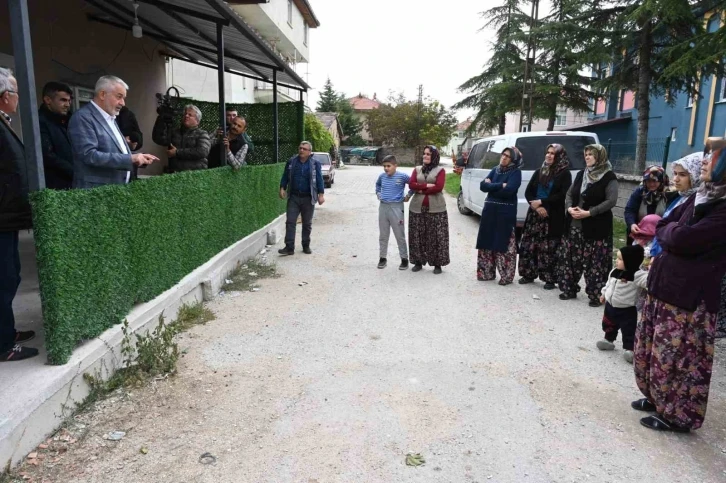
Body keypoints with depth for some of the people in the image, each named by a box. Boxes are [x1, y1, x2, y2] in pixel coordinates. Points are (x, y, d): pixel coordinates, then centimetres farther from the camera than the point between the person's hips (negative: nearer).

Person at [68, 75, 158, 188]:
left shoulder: (111, 118, 16)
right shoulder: (83, 117, -11)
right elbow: (90, 155, -21)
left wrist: (137, 158, 3)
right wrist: (130, 158, -22)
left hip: (118, 187, 8)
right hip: (96, 190, -8)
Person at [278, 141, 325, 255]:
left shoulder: (315, 164, -2)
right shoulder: (291, 161, 5)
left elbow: (319, 179, -3)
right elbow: (285, 176, 11)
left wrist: (321, 194, -9)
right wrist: (282, 188, 1)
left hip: (308, 198, -1)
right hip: (293, 197, 2)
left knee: (307, 224, 9)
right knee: (290, 222, -3)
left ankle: (306, 246, 22)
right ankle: (289, 247, 0)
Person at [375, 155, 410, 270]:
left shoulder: (402, 176, -10)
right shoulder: (382, 176, 5)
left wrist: (408, 196, -1)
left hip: (396, 208, -4)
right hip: (383, 207, 4)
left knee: (400, 236, 3)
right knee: (383, 235, 11)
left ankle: (404, 259, 12)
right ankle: (383, 257, 21)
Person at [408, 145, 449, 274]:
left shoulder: (440, 170, 2)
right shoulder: (417, 169, 12)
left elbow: (438, 187, -12)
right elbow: (411, 184, -2)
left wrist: (421, 190, -8)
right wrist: (427, 185, -13)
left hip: (436, 208, -3)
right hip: (417, 207, 3)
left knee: (436, 236, -2)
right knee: (417, 236, 6)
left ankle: (437, 264, 7)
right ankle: (418, 262, 18)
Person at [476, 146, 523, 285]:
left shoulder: (516, 172, -5)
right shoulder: (495, 170, 13)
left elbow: (508, 190, -20)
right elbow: (483, 185, 0)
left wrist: (491, 186, -8)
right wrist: (500, 186, -11)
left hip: (506, 212, -6)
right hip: (489, 210, 6)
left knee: (504, 244, -3)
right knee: (487, 242, 10)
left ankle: (506, 276, 7)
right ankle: (487, 273, 21)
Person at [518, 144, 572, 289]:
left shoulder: (565, 174, -1)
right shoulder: (539, 171, 13)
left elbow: (562, 196, -12)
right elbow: (528, 192, 7)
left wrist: (541, 202, -14)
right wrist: (536, 206, -9)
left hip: (553, 217, -5)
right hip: (535, 214, 5)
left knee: (549, 249, -5)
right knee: (528, 245, 5)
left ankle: (550, 279, 5)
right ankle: (529, 274, 18)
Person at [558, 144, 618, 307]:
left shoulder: (609, 177, -6)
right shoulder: (581, 174, 14)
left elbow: (611, 201, -14)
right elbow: (569, 194, 14)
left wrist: (589, 212, -19)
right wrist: (569, 208, -6)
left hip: (596, 227, -6)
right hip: (574, 225, 6)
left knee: (595, 262, -4)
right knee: (569, 258, 9)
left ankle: (596, 295, 5)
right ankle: (570, 290, 21)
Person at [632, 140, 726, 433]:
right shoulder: (700, 197, 10)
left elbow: (681, 239, -24)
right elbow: (663, 227, 10)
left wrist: (670, 230, -4)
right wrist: (675, 232, -9)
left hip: (691, 295, -9)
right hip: (662, 284, 9)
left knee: (677, 357, 5)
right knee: (648, 348, 19)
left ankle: (678, 415, 23)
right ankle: (657, 398, 38)